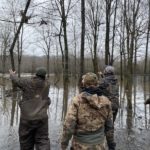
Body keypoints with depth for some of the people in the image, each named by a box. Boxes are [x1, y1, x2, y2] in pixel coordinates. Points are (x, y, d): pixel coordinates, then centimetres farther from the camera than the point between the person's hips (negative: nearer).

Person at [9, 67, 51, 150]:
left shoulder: (27, 82, -8)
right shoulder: (46, 84, 0)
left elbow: (15, 81, 10)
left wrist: (12, 74, 31)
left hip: (27, 118, -2)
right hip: (42, 118, 2)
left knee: (26, 140, 16)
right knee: (43, 140, 6)